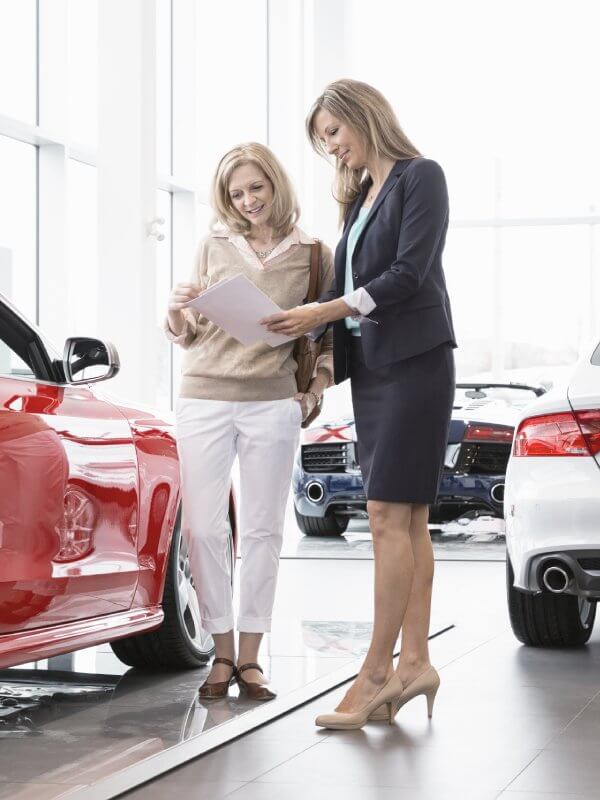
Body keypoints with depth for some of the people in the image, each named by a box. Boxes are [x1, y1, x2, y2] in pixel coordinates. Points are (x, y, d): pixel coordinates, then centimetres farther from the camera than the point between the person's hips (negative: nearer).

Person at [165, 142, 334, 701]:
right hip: (204, 399, 1)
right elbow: (188, 336, 14)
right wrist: (178, 315, -8)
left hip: (273, 404, -1)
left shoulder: (313, 255, 5)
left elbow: (332, 331, 12)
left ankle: (249, 656, 9)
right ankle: (222, 651, 8)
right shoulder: (215, 246, 9)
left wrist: (318, 387, 0)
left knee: (262, 530, 2)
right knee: (203, 528, -2)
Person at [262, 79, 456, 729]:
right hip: (369, 368, 8)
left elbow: (410, 273, -13)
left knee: (390, 517, -12)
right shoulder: (359, 197, 21)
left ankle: (378, 670, -12)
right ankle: (414, 662, 4)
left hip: (414, 361, -8)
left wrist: (326, 311, -15)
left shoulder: (420, 176, -2)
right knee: (404, 521, 4)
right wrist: (298, 323, 4)